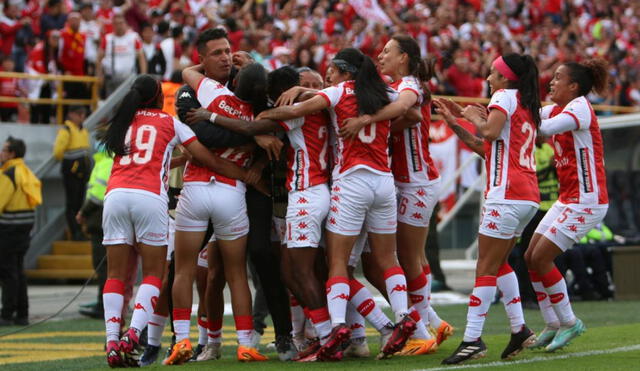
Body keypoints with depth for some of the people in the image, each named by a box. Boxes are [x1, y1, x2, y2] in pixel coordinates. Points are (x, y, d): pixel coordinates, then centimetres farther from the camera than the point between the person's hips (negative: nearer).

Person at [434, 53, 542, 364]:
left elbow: (491, 132, -20)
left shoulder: (505, 96, -3)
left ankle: (472, 339, -14)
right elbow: (486, 148, 24)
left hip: (507, 194, -9)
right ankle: (519, 329, 13)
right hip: (528, 196, 9)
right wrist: (453, 123, 22)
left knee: (486, 267, -10)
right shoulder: (527, 106, 23)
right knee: (498, 263, 17)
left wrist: (475, 116, 0)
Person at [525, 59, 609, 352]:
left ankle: (569, 322, 1)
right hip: (567, 199, 9)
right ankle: (552, 325, 14)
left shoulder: (580, 107, -15)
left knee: (541, 257, -11)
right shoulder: (557, 109, 13)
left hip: (586, 201, -9)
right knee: (531, 257, 6)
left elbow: (547, 128, -31)